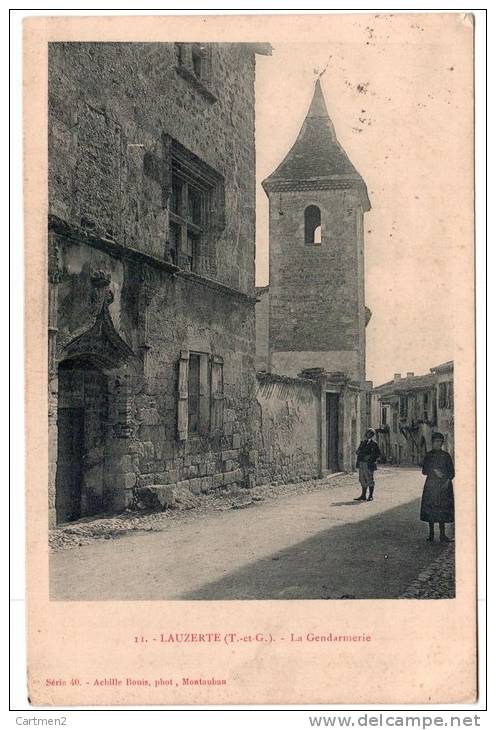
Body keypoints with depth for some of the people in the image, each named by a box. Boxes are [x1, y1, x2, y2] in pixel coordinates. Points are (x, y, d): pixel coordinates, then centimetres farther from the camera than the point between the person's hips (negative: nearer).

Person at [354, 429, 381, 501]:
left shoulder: (373, 444, -5)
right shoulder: (363, 442, 15)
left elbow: (378, 453, -7)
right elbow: (358, 451, 22)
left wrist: (370, 457, -17)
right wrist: (358, 452, -1)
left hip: (368, 465, -7)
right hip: (361, 463, 7)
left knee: (369, 480, -2)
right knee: (363, 480, 10)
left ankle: (371, 496, 6)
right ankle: (363, 495, 17)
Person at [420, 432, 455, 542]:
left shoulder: (446, 456, 7)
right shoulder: (428, 455, 8)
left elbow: (451, 471, 8)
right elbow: (424, 470, 6)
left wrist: (448, 480, -9)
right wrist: (434, 471, -9)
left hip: (444, 485, 0)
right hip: (431, 485, 0)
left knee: (443, 509, -2)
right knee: (430, 508, -1)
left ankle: (442, 535, 3)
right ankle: (431, 534, 8)